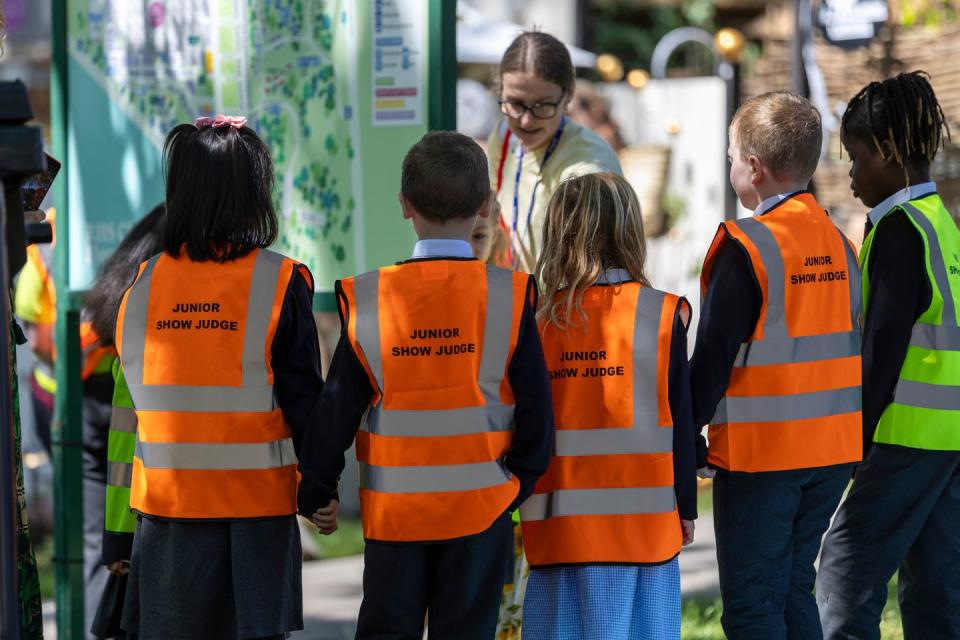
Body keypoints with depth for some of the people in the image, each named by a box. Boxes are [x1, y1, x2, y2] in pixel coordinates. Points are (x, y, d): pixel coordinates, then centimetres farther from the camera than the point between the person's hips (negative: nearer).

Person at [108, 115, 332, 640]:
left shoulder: (144, 283, 1)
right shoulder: (281, 282, -7)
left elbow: (124, 402, 7)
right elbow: (303, 396, -6)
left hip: (164, 500, 2)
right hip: (260, 499, -2)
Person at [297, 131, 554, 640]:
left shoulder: (366, 299, -5)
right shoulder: (509, 295, -6)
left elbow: (336, 410, -1)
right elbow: (535, 405, -1)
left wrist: (315, 494, 11)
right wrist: (520, 482, 14)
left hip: (392, 509, 1)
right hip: (480, 508, -1)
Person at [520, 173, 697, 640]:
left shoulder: (536, 321, -2)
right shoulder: (662, 314, -5)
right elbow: (681, 422, -1)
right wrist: (685, 508, 10)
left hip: (559, 525, 1)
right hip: (643, 521, -1)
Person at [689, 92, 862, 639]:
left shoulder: (746, 248, -14)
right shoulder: (838, 244, 7)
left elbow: (714, 355, -14)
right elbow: (852, 344, 12)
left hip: (759, 451, -7)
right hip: (833, 450, 7)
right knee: (795, 590, 15)